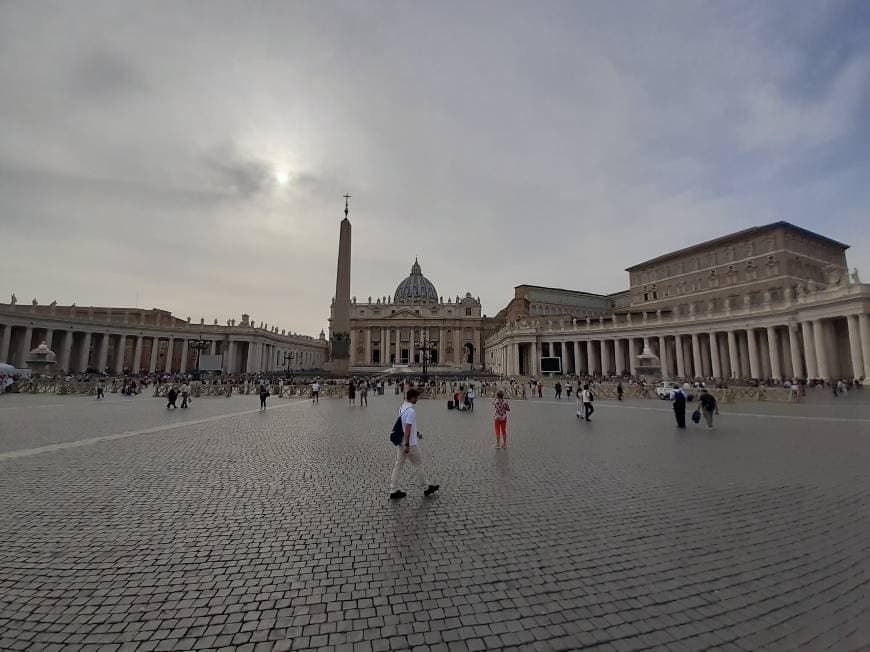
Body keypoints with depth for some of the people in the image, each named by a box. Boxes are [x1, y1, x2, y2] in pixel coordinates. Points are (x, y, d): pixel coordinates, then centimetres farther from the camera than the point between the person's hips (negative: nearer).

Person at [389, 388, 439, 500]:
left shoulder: (402, 408, 8)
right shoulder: (411, 411, -22)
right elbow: (407, 429, -25)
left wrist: (415, 434, 28)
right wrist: (407, 445, -23)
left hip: (400, 443, 9)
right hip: (410, 444, -8)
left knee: (398, 466, 11)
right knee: (419, 465, 7)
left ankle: (394, 491, 15)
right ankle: (426, 488, 21)